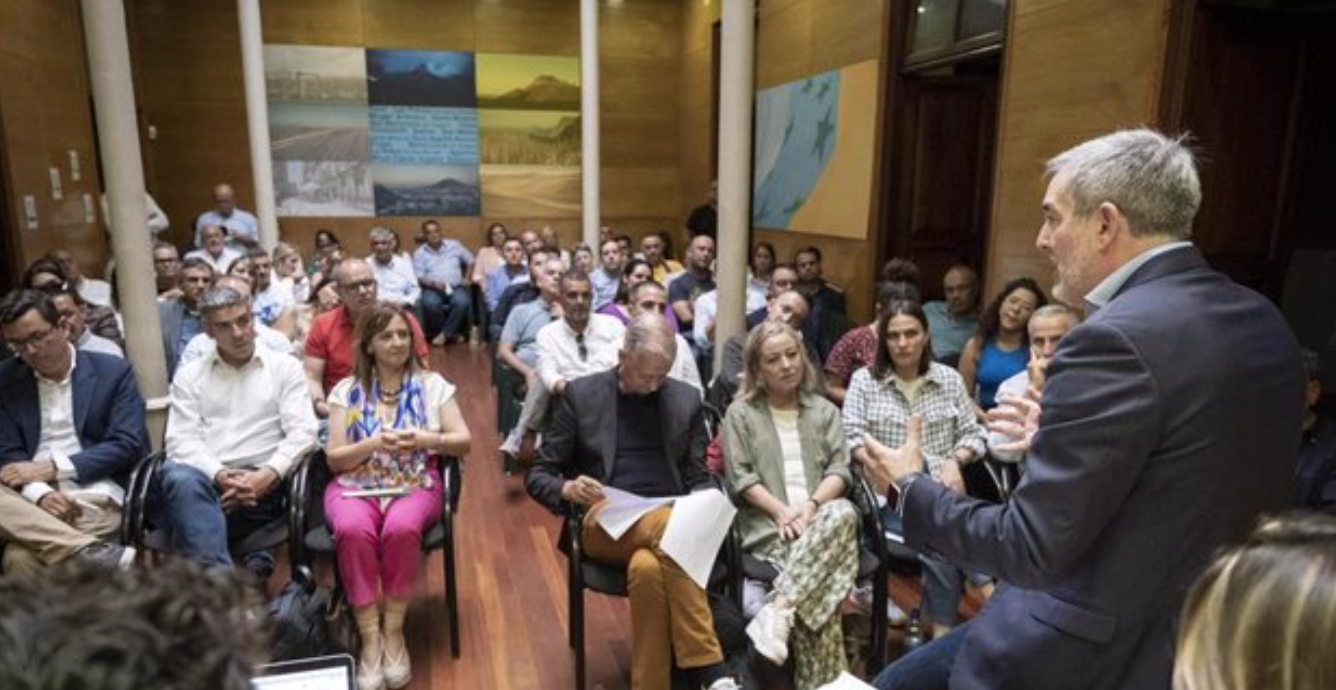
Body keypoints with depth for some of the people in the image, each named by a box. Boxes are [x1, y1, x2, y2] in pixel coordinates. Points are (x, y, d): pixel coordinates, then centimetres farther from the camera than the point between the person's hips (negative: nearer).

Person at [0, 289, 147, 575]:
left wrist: (53, 467, -12)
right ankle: (95, 553, -38)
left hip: (95, 498, -3)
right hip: (35, 499, 4)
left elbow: (127, 445, -3)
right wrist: (40, 493, -14)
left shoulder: (113, 371, 4)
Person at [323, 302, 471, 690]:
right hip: (355, 485, 1)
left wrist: (425, 440, -15)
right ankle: (369, 638, -20)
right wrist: (375, 444, -15)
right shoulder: (346, 391, 9)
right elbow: (334, 458, 4)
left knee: (402, 528, -34)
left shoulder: (431, 385, 9)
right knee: (352, 530, -33)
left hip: (415, 484, 0)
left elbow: (464, 442, 4)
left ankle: (394, 631, -15)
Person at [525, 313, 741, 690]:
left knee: (649, 567, -36)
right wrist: (568, 489, -17)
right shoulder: (581, 394, 4)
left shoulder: (687, 400, 10)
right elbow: (538, 476, 6)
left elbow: (697, 477, 14)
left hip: (669, 521, 2)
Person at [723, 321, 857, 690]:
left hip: (821, 515, 3)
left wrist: (811, 505, -13)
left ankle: (778, 610, -40)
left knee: (845, 512, -37)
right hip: (767, 525, -2)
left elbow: (840, 470, 8)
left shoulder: (824, 410, 20)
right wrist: (782, 511, -15)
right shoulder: (740, 413, 11)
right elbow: (742, 477, 1)